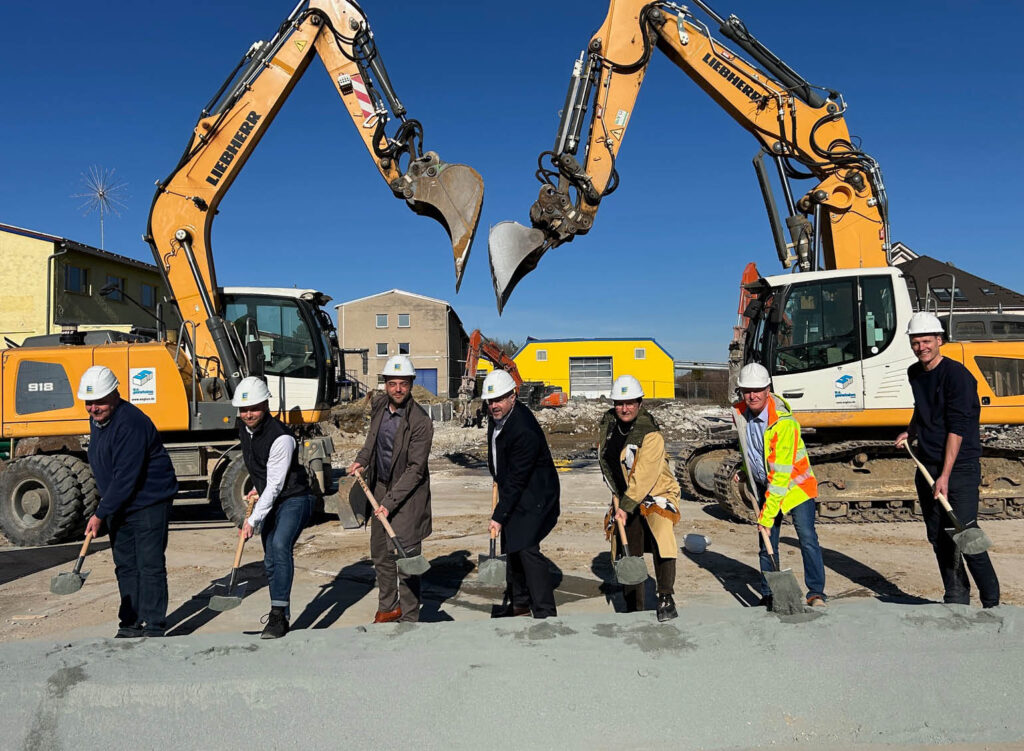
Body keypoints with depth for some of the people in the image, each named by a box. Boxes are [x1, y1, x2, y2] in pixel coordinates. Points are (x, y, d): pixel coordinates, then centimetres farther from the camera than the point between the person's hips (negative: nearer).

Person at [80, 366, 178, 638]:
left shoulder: (131, 423, -24)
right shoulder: (96, 419, 7)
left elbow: (126, 477, -25)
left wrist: (100, 514, -19)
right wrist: (105, 510, 17)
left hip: (149, 503, -9)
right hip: (118, 506, 9)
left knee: (150, 565, -5)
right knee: (125, 566, 13)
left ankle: (154, 627, 2)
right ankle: (130, 624, 23)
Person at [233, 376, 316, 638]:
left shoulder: (281, 437, -25)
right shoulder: (243, 427, 0)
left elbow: (275, 485, -25)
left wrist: (253, 520, -27)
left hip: (294, 498, -8)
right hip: (270, 500, 8)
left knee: (280, 545, -28)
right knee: (270, 561, 10)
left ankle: (279, 614, -26)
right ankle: (280, 616, 23)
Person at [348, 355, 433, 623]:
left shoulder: (420, 422, -21)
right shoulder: (378, 405, 1)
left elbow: (415, 468, -20)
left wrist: (390, 502, -23)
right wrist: (361, 460, 5)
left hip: (408, 493, -7)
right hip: (380, 488, 7)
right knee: (380, 554, 17)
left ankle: (409, 619, 10)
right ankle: (388, 608, 34)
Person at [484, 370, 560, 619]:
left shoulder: (524, 430, -30)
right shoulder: (497, 415, -1)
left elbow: (517, 479, -29)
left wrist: (498, 516, -27)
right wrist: (497, 476, 25)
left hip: (533, 496, -10)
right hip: (513, 491, 10)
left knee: (527, 549, -16)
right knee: (511, 547, 16)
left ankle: (545, 613, -8)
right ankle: (519, 603, 31)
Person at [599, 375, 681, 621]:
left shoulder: (651, 434, -23)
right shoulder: (607, 424, -2)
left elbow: (644, 476, -29)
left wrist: (626, 506, -33)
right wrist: (616, 491, 11)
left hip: (656, 493, -5)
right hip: (625, 497, 6)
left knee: (661, 540, -28)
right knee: (628, 553, 7)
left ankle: (665, 598, -14)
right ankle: (634, 608, 20)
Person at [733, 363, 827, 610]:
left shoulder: (784, 422, -28)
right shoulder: (739, 413, -8)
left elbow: (782, 473, -29)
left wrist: (768, 511, -29)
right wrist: (744, 472, 11)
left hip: (795, 483, -5)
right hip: (765, 485, 5)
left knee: (807, 536, -12)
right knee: (767, 542, 6)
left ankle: (816, 591, 0)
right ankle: (769, 594, 15)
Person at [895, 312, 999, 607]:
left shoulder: (957, 374, -13)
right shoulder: (914, 373, 10)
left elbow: (957, 428, -18)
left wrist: (945, 475, -22)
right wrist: (910, 431, 10)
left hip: (959, 466, -7)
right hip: (926, 466, 7)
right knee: (939, 538, 10)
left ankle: (992, 603, 7)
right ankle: (956, 598, 22)